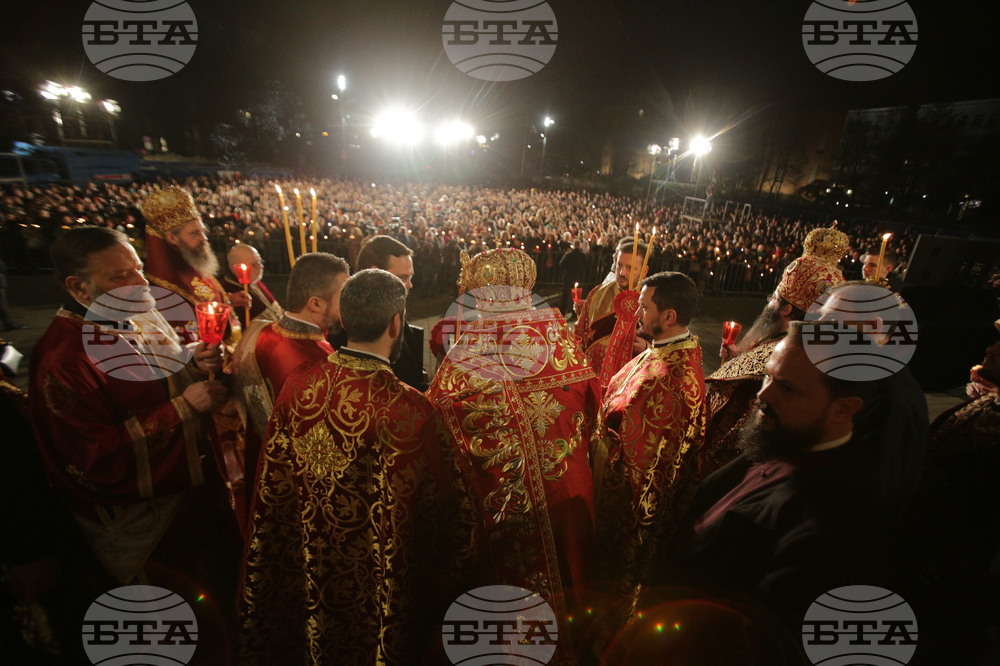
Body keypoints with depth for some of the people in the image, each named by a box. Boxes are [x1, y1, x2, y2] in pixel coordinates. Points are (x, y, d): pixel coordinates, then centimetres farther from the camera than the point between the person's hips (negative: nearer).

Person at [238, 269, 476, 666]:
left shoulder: (298, 385, -15)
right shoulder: (408, 410, -30)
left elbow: (272, 484, -2)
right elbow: (443, 505, -17)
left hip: (303, 570, 5)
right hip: (373, 585, -4)